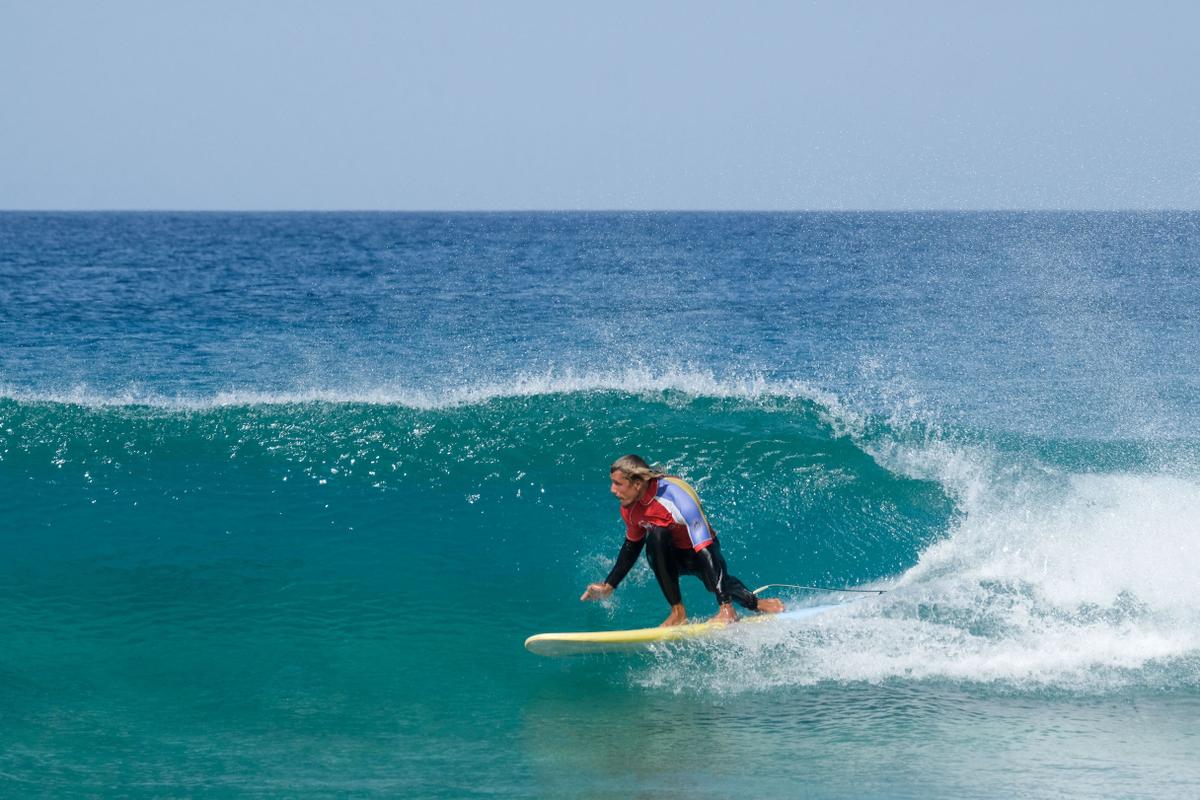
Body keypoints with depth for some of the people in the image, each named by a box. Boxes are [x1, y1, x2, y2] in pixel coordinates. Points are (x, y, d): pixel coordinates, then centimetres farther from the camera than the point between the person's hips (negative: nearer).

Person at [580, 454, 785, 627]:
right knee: (655, 536, -29)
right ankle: (678, 612, -25)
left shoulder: (678, 499, -34)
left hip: (701, 551, -2)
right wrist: (608, 587, 10)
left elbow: (706, 552, -37)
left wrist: (725, 605, -42)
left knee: (719, 585, -28)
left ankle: (756, 603, 6)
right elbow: (631, 548, 8)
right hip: (672, 555, 2)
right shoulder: (630, 507, -14)